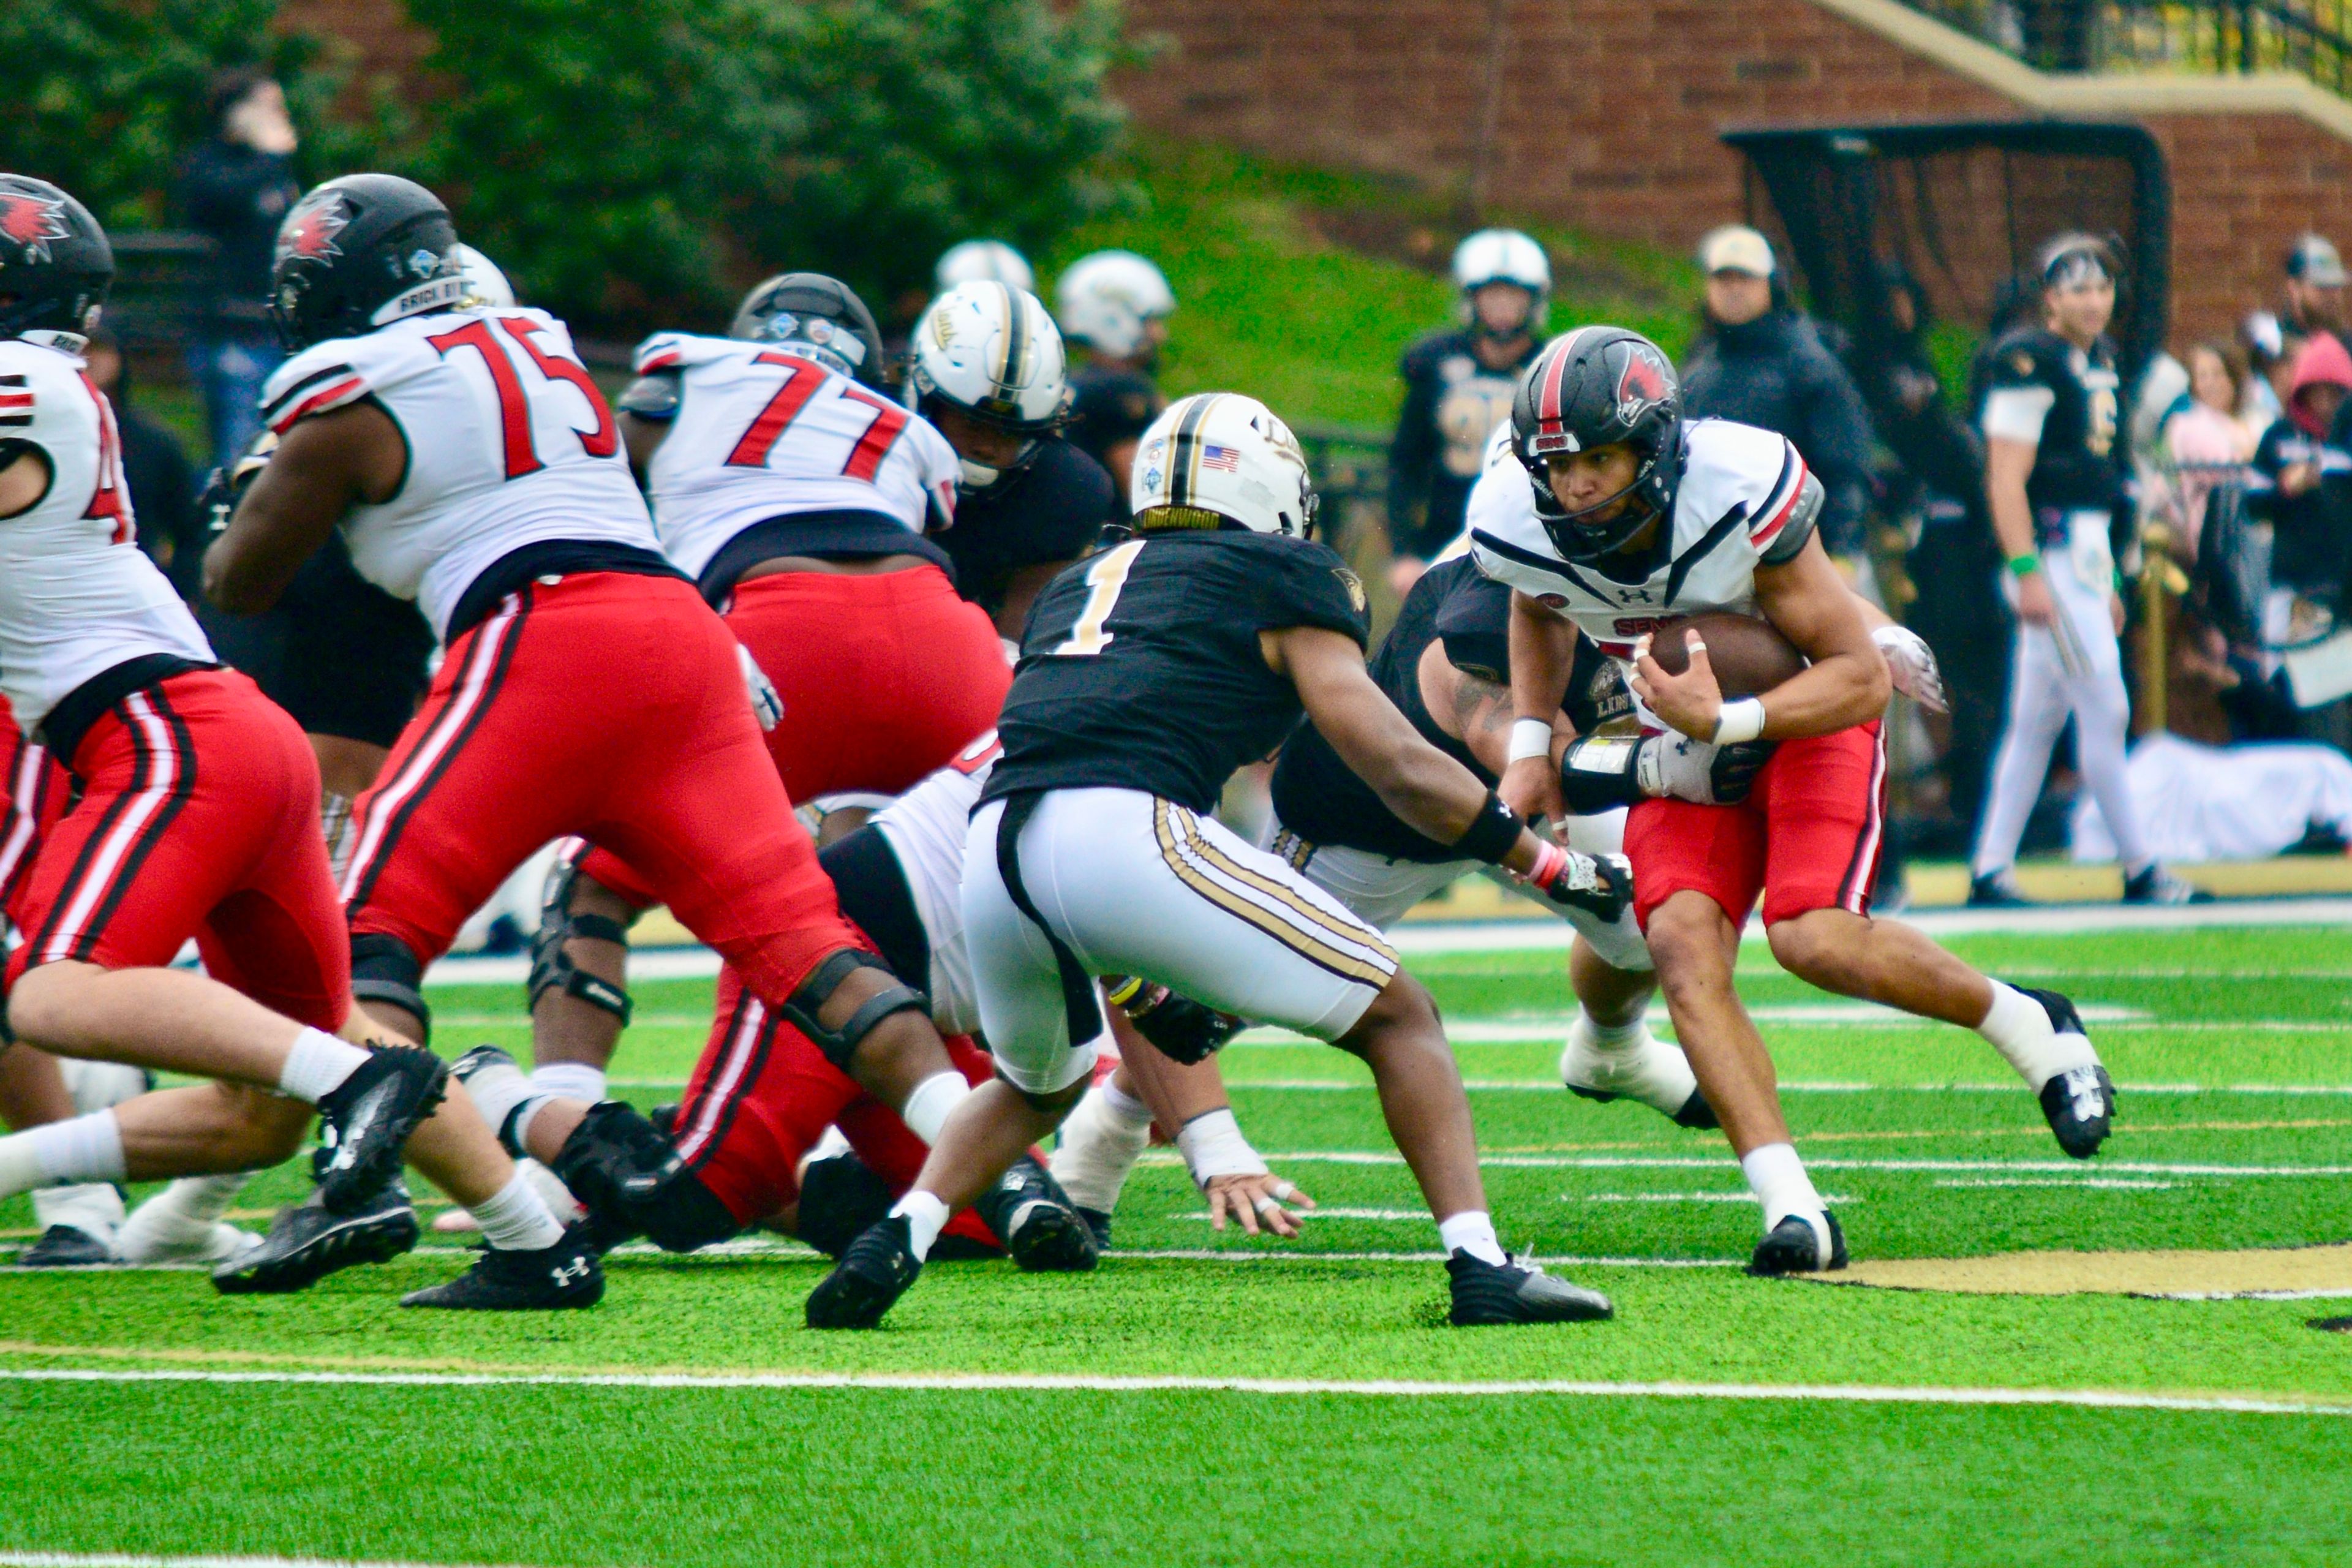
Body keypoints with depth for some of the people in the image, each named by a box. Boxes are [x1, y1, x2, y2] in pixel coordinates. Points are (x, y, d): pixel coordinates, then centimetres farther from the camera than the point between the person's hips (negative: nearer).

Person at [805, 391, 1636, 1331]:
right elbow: (1402, 769, 9)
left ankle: (895, 1241, 12)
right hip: (1126, 838, -6)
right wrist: (1552, 868, 21)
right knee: (1398, 1020, 12)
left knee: (1039, 1086, 34)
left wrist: (1150, 996, 40)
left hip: (992, 854, 6)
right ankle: (1480, 1267, -1)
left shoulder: (1077, 586, 33)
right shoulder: (1283, 581, 16)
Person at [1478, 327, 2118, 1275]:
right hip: (1685, 734, 5)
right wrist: (1532, 743, 1)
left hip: (1811, 709, -4)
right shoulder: (1523, 531, -17)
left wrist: (1727, 722, -38)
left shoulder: (1741, 495, -32)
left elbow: (1862, 676, -24)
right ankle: (1794, 1211, -23)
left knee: (1814, 939, -25)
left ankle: (2030, 1027, 2)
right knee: (1681, 944, -20)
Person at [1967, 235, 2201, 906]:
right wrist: (2026, 571, -24)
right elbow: (2006, 477, -18)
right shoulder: (2030, 360, -13)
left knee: (2037, 719, 10)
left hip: (2090, 549, 10)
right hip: (2055, 553, -9)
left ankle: (1991, 869, 14)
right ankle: (2140, 870, -3)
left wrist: (2107, 579, 21)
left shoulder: (2099, 358, 15)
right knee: (2104, 711, -7)